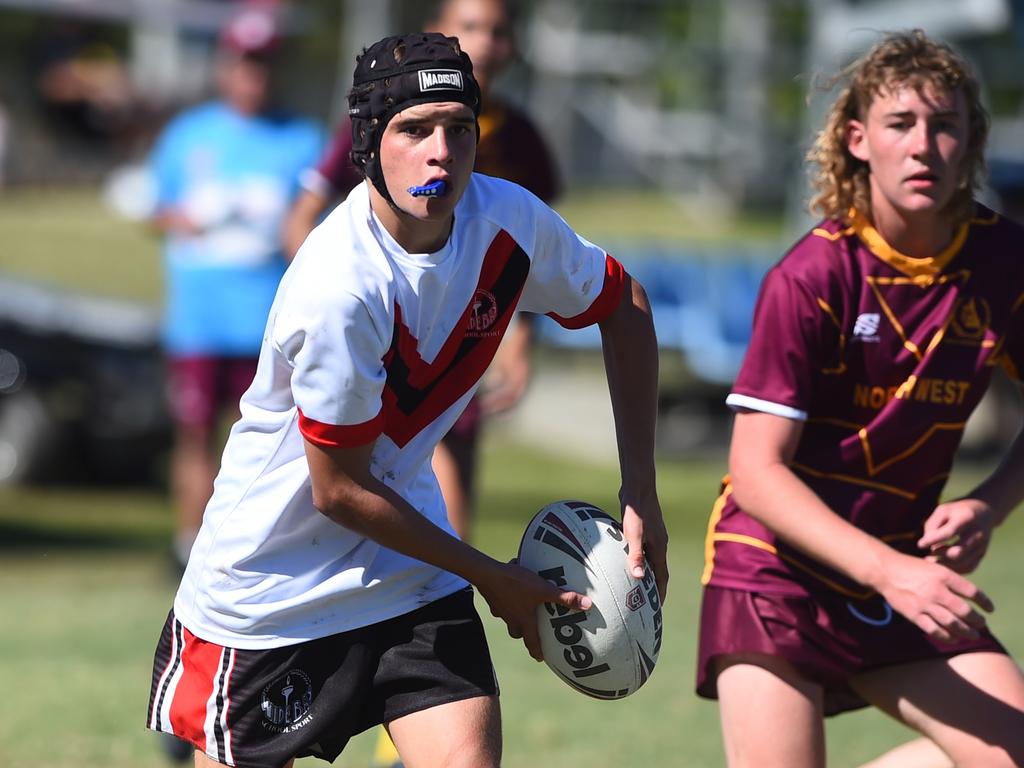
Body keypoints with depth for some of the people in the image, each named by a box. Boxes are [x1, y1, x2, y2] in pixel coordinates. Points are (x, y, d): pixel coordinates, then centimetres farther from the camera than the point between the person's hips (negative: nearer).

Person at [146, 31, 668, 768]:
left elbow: (623, 306, 9)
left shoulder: (508, 221, -11)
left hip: (407, 565, 5)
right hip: (271, 582, -5)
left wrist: (640, 495, 2)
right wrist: (492, 577, -11)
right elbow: (340, 491, -21)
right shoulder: (341, 289, -30)